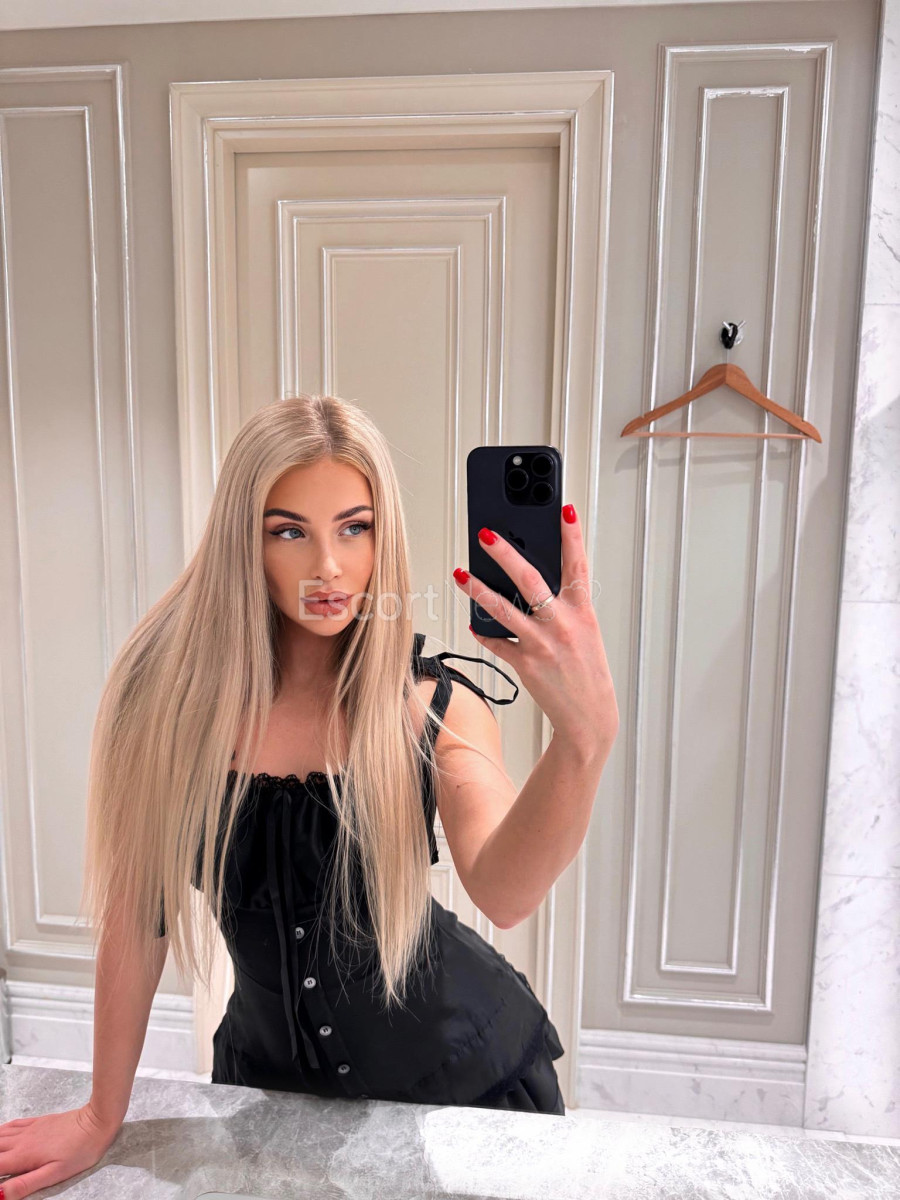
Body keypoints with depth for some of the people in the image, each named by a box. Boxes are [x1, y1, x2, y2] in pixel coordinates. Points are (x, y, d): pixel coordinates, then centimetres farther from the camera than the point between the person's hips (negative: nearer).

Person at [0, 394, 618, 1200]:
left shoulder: (434, 704, -20)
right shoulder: (176, 691, -18)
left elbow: (504, 893, -36)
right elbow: (137, 908, -9)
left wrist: (585, 738, -54)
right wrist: (102, 1118, 0)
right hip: (270, 1071, 1)